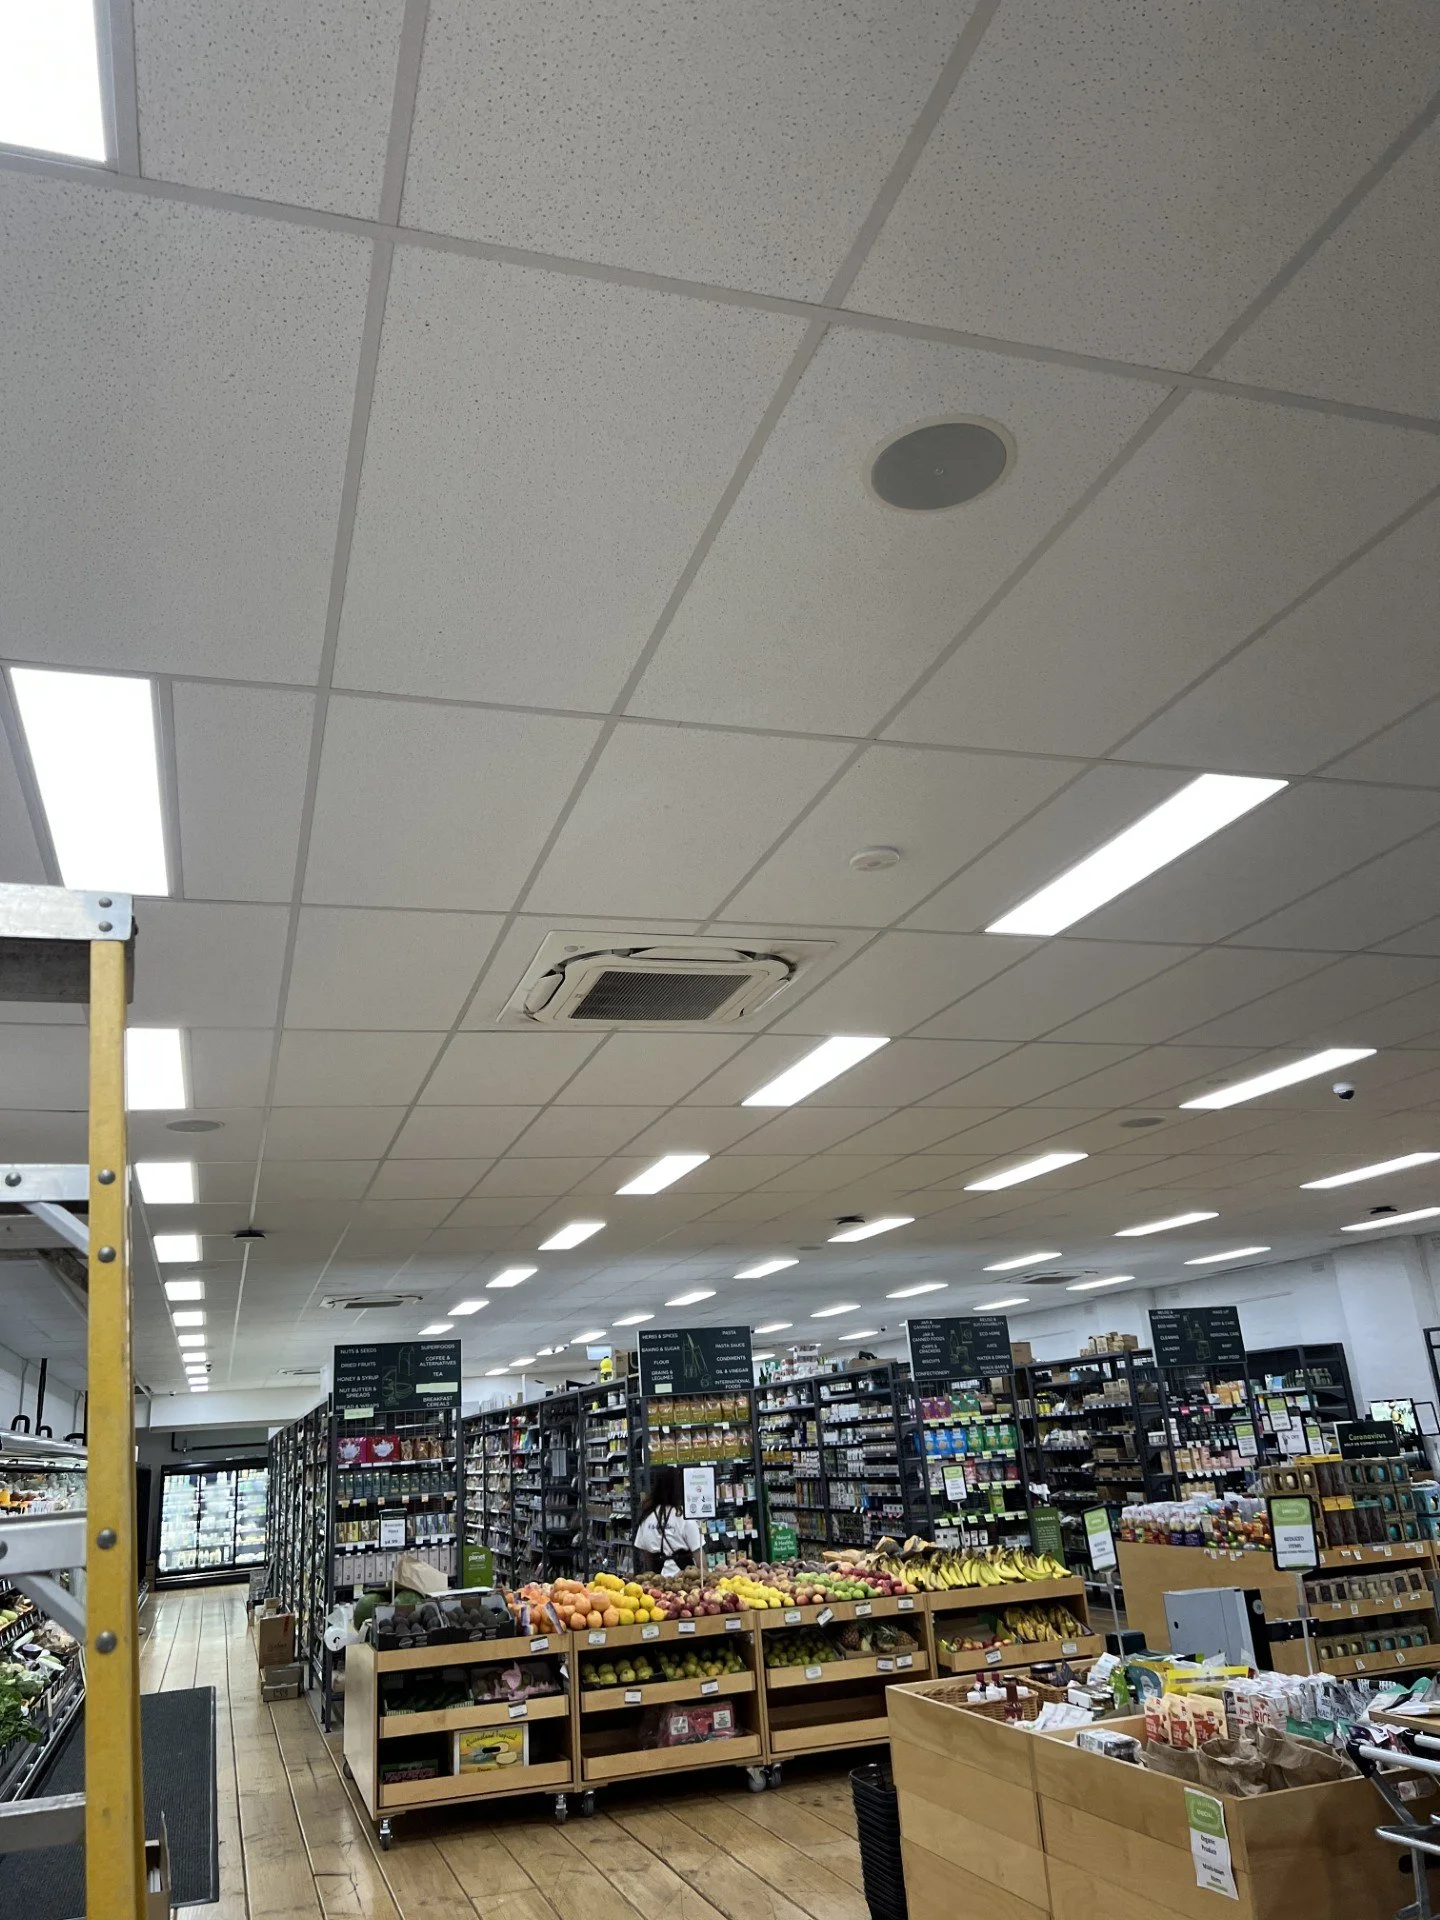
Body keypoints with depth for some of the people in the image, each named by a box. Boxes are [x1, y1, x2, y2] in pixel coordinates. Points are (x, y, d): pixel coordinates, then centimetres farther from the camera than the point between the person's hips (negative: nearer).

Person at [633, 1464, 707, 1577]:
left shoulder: (647, 1516, 3)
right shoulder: (684, 1515, -10)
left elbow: (644, 1551, 12)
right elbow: (697, 1551, -8)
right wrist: (704, 1574, 0)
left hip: (658, 1573, 4)